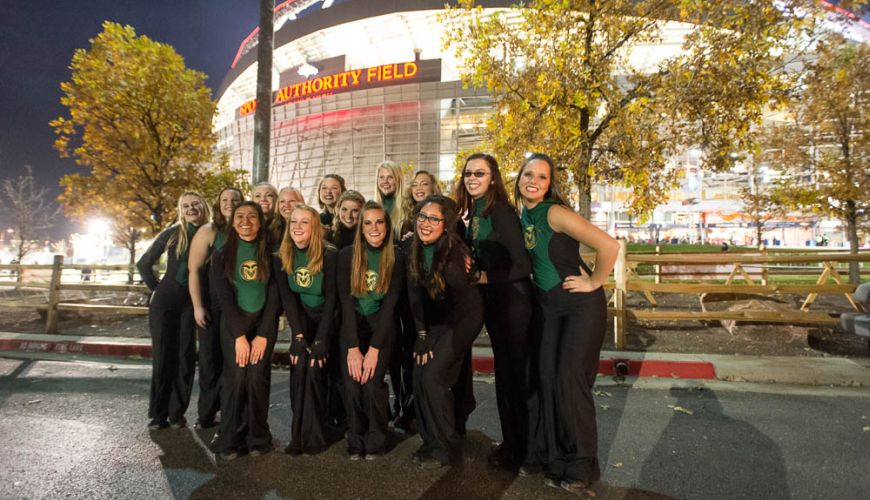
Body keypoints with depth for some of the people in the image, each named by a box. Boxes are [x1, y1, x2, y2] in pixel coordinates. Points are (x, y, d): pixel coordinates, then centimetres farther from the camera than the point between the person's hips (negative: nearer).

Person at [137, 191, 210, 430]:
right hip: (165, 300, 0)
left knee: (185, 356, 2)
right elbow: (144, 263, 10)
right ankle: (157, 413, 14)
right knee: (162, 355, 4)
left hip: (193, 302, 0)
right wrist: (156, 287, 4)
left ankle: (177, 412, 14)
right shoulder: (172, 233, 2)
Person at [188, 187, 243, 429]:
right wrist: (198, 306, -12)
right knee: (211, 359, 7)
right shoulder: (208, 231, -2)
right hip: (213, 305, -2)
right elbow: (194, 270, -6)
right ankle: (206, 413, 22)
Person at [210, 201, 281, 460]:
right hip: (233, 323, 0)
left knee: (257, 378, -8)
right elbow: (224, 297, -4)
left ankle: (258, 438, 9)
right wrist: (239, 336, -11)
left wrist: (263, 335, -9)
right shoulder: (222, 255, 2)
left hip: (264, 322, 0)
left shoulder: (270, 254, 2)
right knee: (235, 378, -9)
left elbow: (274, 295, -2)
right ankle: (230, 440, 7)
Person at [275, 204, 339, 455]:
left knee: (314, 367, -16)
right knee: (299, 366, -13)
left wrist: (320, 340, -22)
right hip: (302, 319, 3)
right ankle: (299, 434, -1)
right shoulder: (282, 256, -6)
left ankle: (314, 435, -2)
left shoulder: (330, 255, -18)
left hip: (326, 319, -3)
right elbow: (287, 298, -7)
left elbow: (331, 298, -18)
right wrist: (298, 335, -16)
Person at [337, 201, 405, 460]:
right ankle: (356, 442, 11)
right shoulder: (347, 255, -9)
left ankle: (375, 442, 8)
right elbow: (346, 301, -12)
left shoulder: (396, 258, -10)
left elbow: (390, 304, -12)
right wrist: (353, 347, -17)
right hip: (352, 325, 1)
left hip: (381, 325, -1)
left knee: (372, 383, -16)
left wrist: (374, 348, -17)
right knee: (351, 385, -12)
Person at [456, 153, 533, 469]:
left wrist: (485, 277, -15)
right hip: (491, 300, 8)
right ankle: (510, 441, 31)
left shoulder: (502, 213, -17)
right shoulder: (473, 213, 7)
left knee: (514, 372, 3)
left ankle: (519, 449, 19)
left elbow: (523, 266, -20)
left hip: (512, 300, -8)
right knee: (503, 370, 16)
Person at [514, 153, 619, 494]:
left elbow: (609, 246, -27)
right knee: (546, 377, 9)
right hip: (548, 306, 7)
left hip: (582, 305, -7)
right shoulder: (522, 216, 3)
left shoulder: (555, 212, -20)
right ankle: (546, 455, 26)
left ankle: (580, 468, 16)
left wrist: (594, 282, -16)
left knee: (571, 381, -3)